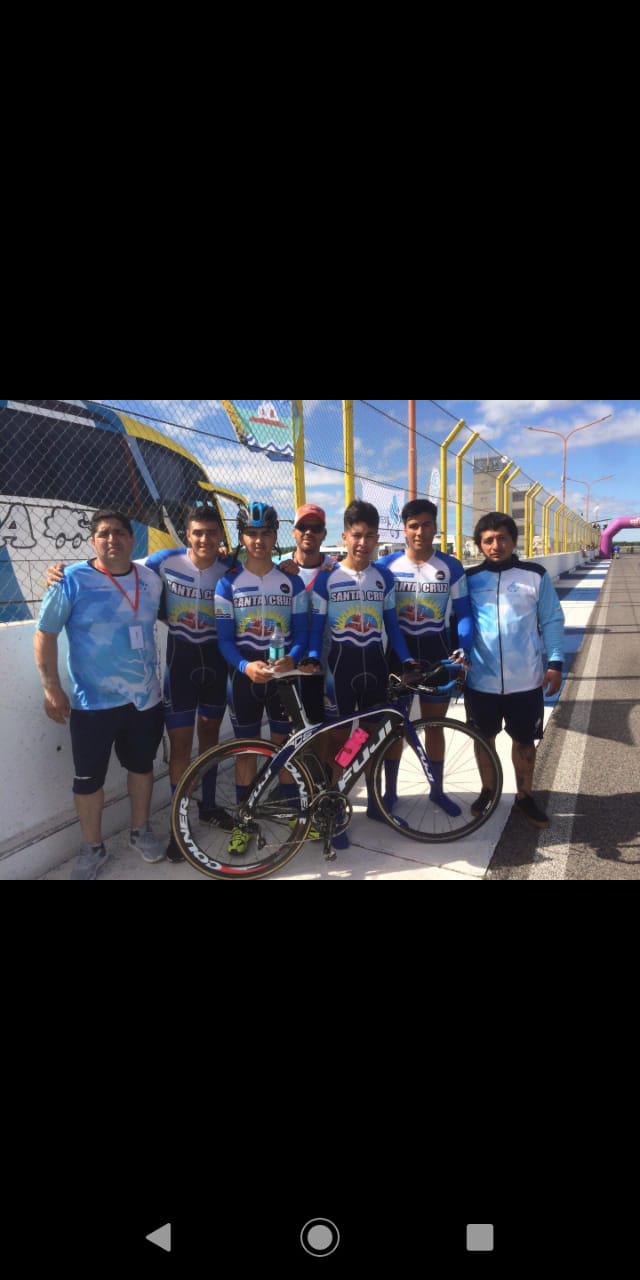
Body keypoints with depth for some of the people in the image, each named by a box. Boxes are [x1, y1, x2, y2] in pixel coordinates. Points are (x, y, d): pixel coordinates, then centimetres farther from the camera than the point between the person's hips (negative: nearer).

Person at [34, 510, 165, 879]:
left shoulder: (151, 579, 2)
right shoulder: (73, 580, -10)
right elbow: (45, 634, -7)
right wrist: (52, 687, -11)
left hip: (146, 698, 4)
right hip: (94, 703, -4)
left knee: (142, 765, 18)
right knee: (89, 778, 6)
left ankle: (141, 831, 38)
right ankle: (93, 849, 26)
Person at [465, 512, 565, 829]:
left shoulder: (536, 576, 0)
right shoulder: (470, 579, 1)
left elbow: (552, 621, 2)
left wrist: (555, 662, -4)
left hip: (525, 680, 0)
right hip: (481, 679, 1)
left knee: (525, 741, 12)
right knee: (484, 738, 15)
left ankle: (525, 797, 29)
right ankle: (487, 790, 35)